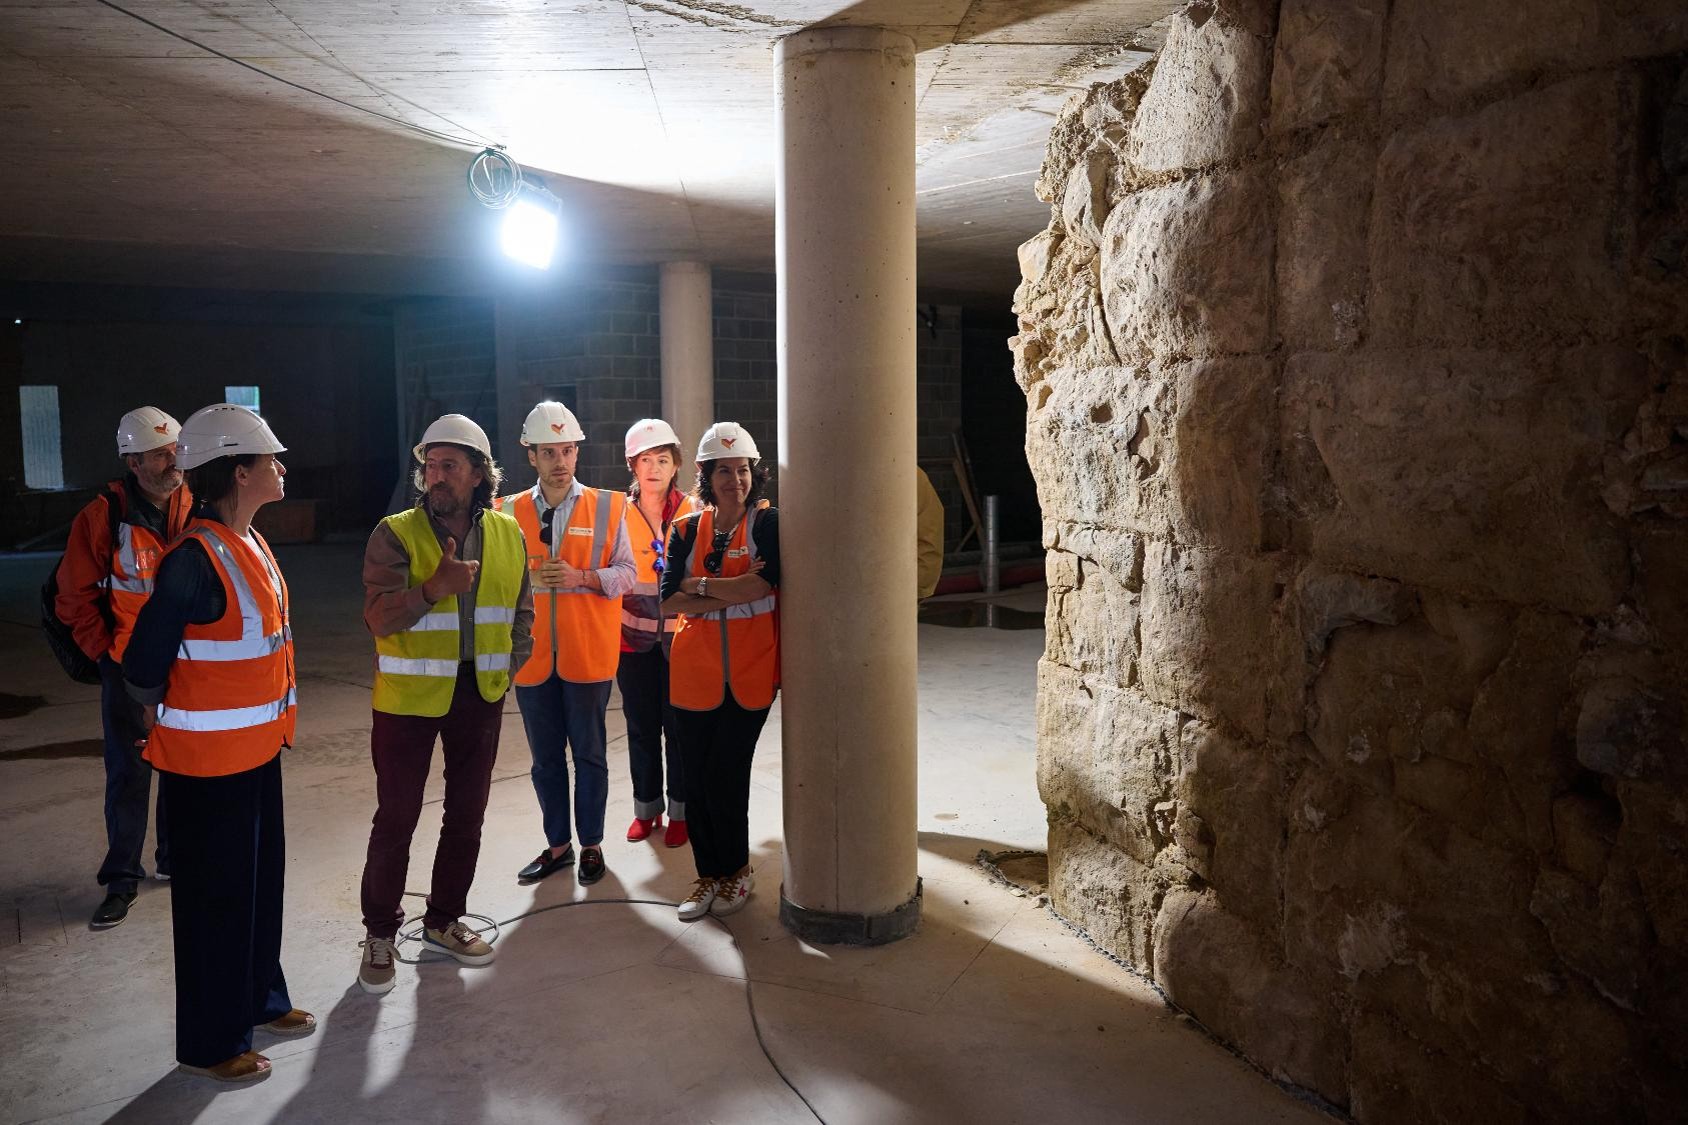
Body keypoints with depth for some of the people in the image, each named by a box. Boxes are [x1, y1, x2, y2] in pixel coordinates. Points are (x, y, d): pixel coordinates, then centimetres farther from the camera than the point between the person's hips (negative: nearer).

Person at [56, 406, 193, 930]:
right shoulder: (103, 515, -12)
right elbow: (75, 597, -3)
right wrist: (105, 652, -4)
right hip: (129, 670, -3)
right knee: (128, 775, 4)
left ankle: (175, 859, 32)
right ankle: (121, 879, 18)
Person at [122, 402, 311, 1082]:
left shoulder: (248, 546, 6)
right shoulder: (195, 560, -23)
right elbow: (144, 667, -17)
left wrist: (274, 725, 13)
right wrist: (167, 725, -1)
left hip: (256, 750, 8)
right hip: (207, 762, -8)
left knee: (261, 880, 20)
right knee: (215, 898, 6)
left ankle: (259, 1000, 39)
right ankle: (209, 1044, 23)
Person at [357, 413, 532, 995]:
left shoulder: (508, 535, 2)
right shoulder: (395, 534, -10)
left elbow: (521, 610, 13)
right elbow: (379, 616, -20)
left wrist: (508, 665, 4)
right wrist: (436, 587, -34)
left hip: (480, 696, 4)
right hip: (408, 697, -4)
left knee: (466, 815, 14)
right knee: (396, 819, 4)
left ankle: (443, 921, 32)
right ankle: (379, 934, 22)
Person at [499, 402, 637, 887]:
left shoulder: (606, 507, -1)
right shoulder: (510, 512, 5)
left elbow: (627, 572, -3)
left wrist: (582, 577, -18)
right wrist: (528, 578, -10)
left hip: (587, 652, -2)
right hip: (533, 652, 2)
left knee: (589, 754, 8)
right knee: (546, 757, 12)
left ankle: (591, 845, 23)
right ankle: (557, 845, 27)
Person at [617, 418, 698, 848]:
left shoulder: (692, 512, -2)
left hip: (680, 636, -2)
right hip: (634, 636, 2)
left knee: (678, 726, 4)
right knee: (641, 726, 11)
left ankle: (680, 811, 18)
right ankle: (646, 808, 25)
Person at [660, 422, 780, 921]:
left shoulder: (769, 522, -2)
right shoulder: (685, 529, 6)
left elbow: (764, 583, -18)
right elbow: (670, 601, -4)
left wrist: (702, 585, -9)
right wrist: (734, 592, -14)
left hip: (750, 671, -3)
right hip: (695, 669, 3)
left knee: (726, 776, -3)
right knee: (696, 777, 6)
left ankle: (737, 869, 20)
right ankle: (709, 874, 24)